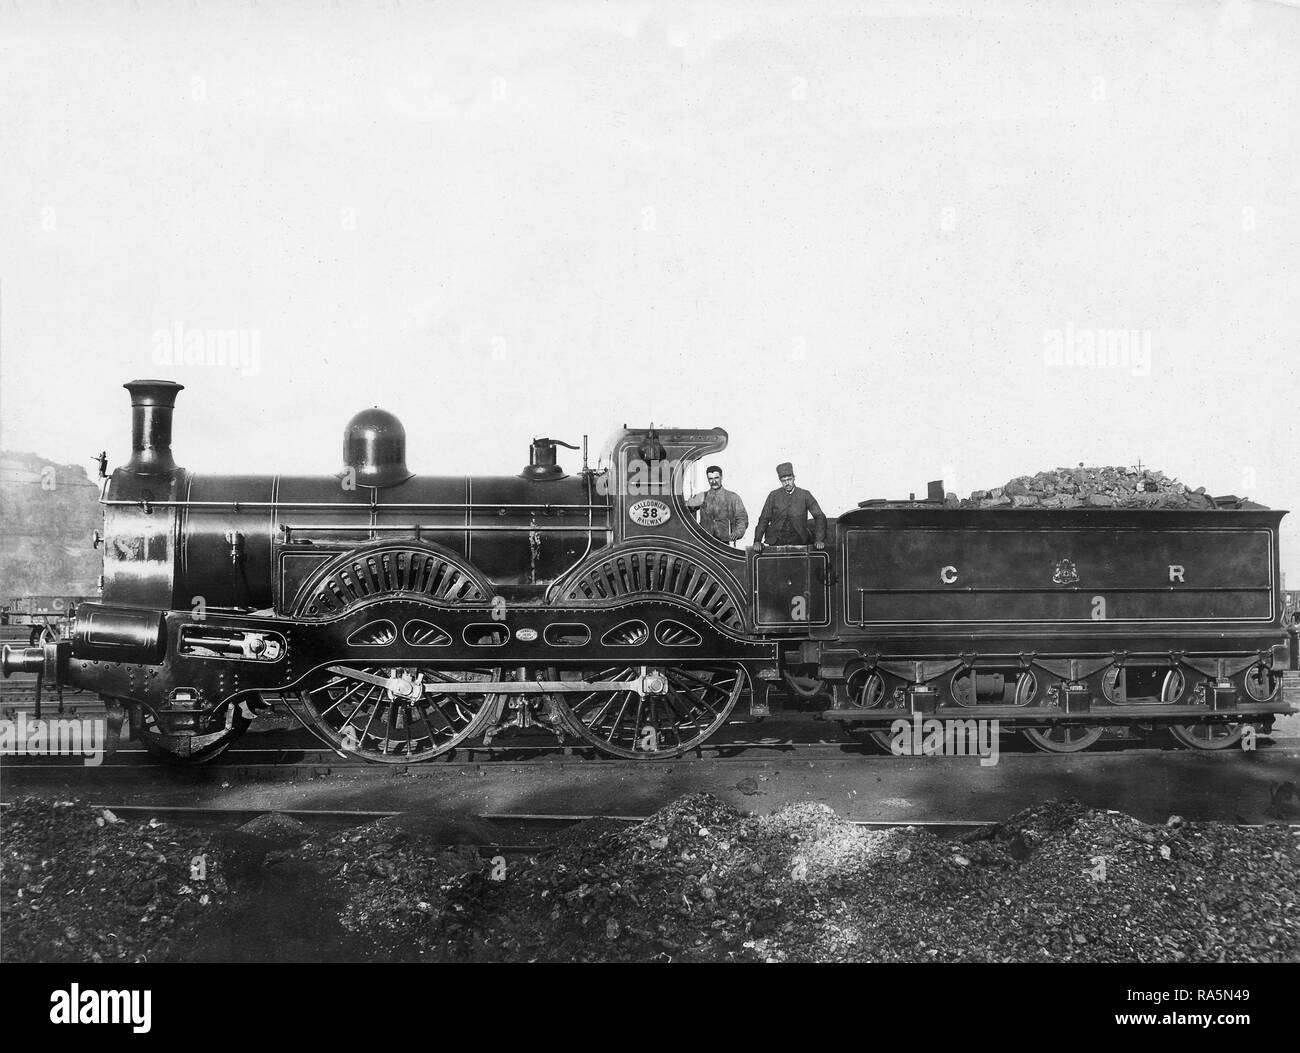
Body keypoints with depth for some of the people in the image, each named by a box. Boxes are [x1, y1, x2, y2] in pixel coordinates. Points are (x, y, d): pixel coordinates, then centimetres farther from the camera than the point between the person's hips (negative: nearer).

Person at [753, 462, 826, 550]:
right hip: (777, 541, 1)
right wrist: (757, 541, -4)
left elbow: (819, 517, 4)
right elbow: (764, 519, 8)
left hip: (798, 541, 0)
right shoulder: (773, 496, 8)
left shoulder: (804, 495, 5)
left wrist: (819, 540, -8)